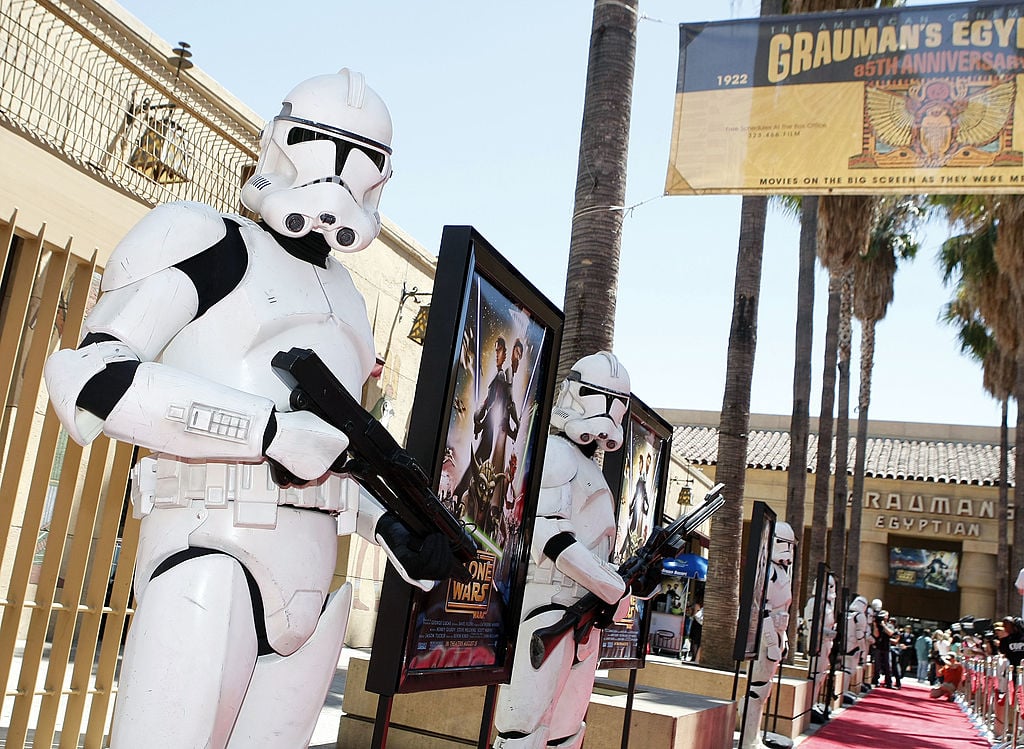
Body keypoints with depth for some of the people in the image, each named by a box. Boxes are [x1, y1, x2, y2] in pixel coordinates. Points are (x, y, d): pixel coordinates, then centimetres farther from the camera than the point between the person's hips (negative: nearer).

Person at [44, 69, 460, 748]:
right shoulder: (214, 245, 1)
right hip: (214, 548, -6)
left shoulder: (347, 300, 21)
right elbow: (88, 378, -12)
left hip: (312, 575, 7)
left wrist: (390, 526, 9)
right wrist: (274, 429, -17)